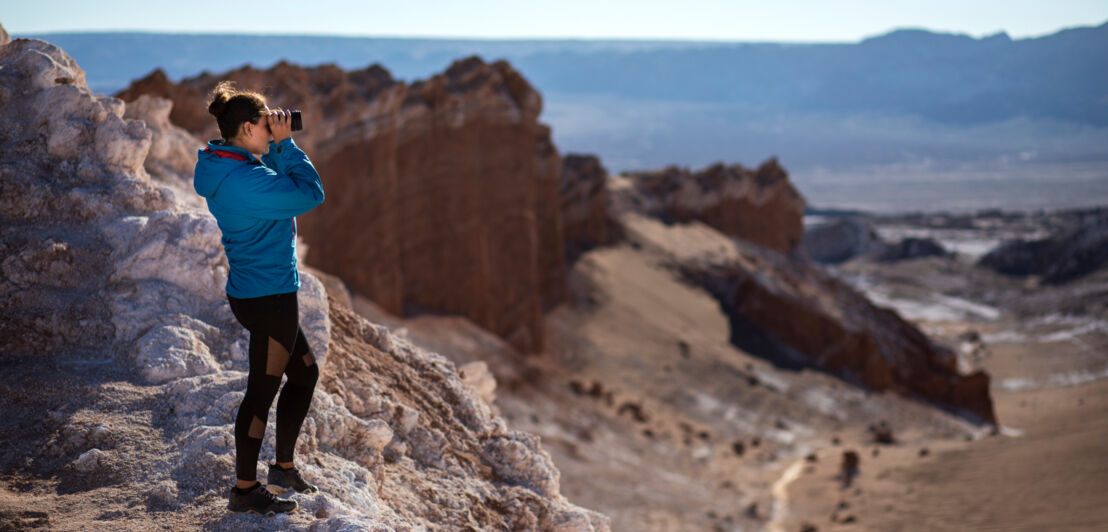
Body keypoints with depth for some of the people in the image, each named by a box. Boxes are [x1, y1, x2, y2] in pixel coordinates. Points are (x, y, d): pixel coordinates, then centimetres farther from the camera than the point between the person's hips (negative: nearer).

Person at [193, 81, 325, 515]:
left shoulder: (226, 168, 7)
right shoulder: (243, 179, -24)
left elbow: (277, 185, 18)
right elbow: (310, 193, -20)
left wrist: (277, 147, 5)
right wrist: (286, 144, -13)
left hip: (253, 294, 11)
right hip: (268, 296, -11)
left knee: (305, 373, 20)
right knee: (262, 389, 1)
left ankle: (283, 468, 31)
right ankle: (245, 491, 13)